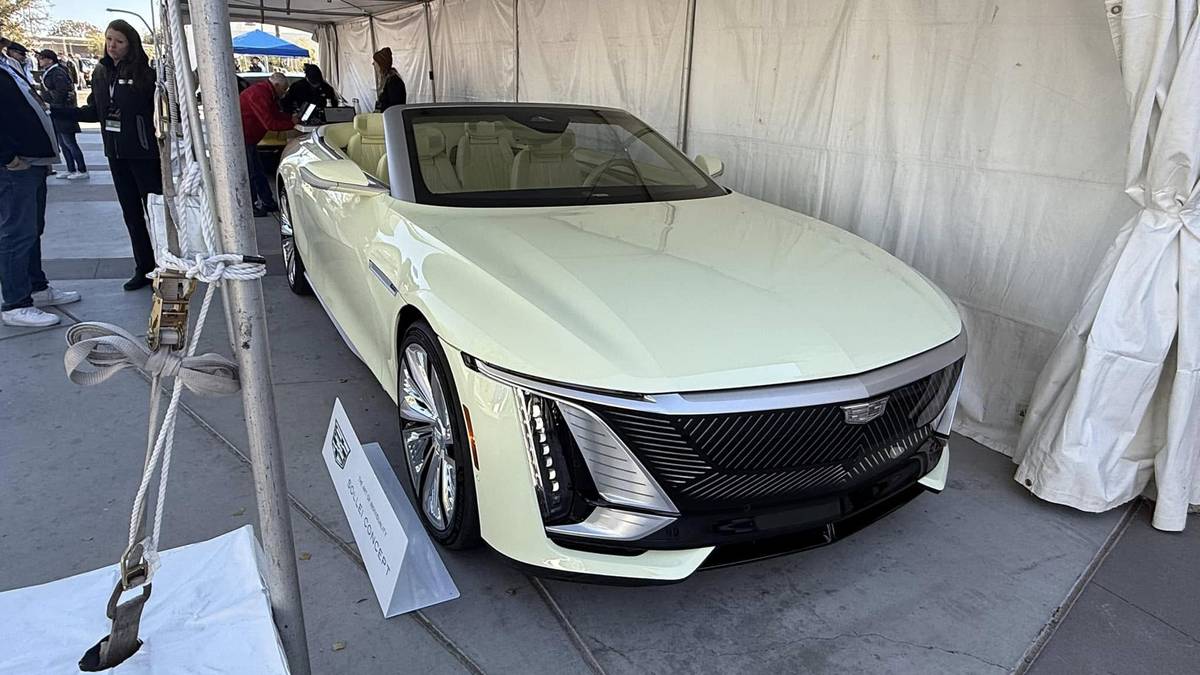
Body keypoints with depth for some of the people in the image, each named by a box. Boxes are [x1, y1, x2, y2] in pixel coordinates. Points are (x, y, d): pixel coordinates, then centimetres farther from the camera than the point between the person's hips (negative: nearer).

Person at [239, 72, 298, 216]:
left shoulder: (266, 93, 8)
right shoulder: (259, 94, -24)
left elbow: (276, 114, 14)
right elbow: (270, 124, -26)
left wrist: (292, 117, 0)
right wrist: (291, 123, -16)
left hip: (248, 137, 10)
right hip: (240, 138, -10)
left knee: (258, 171, 14)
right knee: (250, 173, -3)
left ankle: (268, 202, 22)